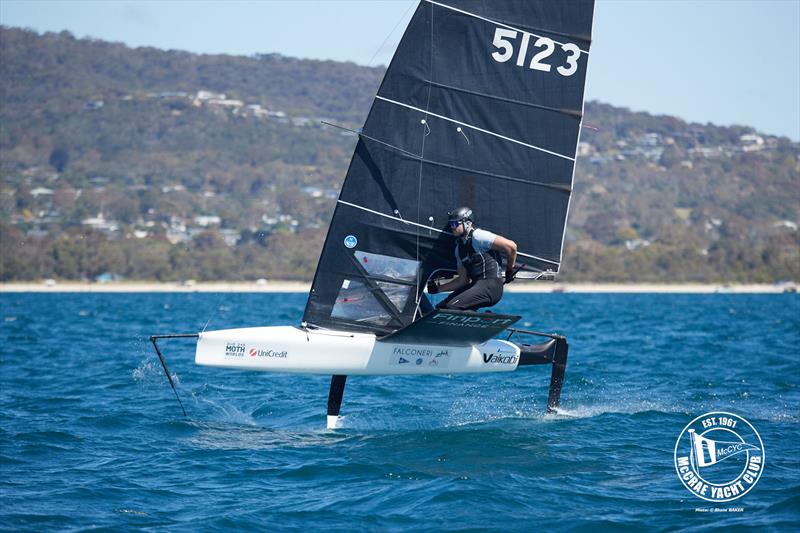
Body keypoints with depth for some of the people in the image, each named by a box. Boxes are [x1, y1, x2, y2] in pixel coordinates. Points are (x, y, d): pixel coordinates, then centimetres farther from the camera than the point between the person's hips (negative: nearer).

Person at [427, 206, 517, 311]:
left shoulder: (478, 236, -8)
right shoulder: (459, 248, 18)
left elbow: (511, 246, -13)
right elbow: (463, 280, 21)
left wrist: (510, 271, 0)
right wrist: (438, 289, 13)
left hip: (490, 286, -9)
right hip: (475, 285, 9)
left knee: (452, 306, -24)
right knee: (441, 308, 2)